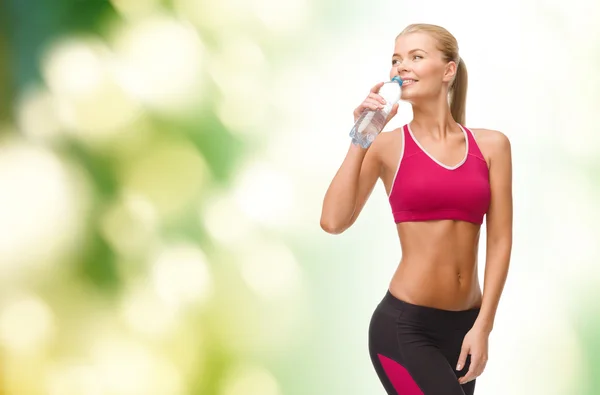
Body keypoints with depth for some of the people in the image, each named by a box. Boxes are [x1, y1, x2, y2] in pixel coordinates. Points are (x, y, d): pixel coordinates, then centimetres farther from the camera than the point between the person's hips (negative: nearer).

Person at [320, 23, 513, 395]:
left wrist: (483, 326, -5)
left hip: (464, 324, 4)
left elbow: (500, 241, 2)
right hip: (404, 326, -4)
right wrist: (360, 139, -13)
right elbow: (334, 222, -15)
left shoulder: (491, 145, 5)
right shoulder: (387, 146, -1)